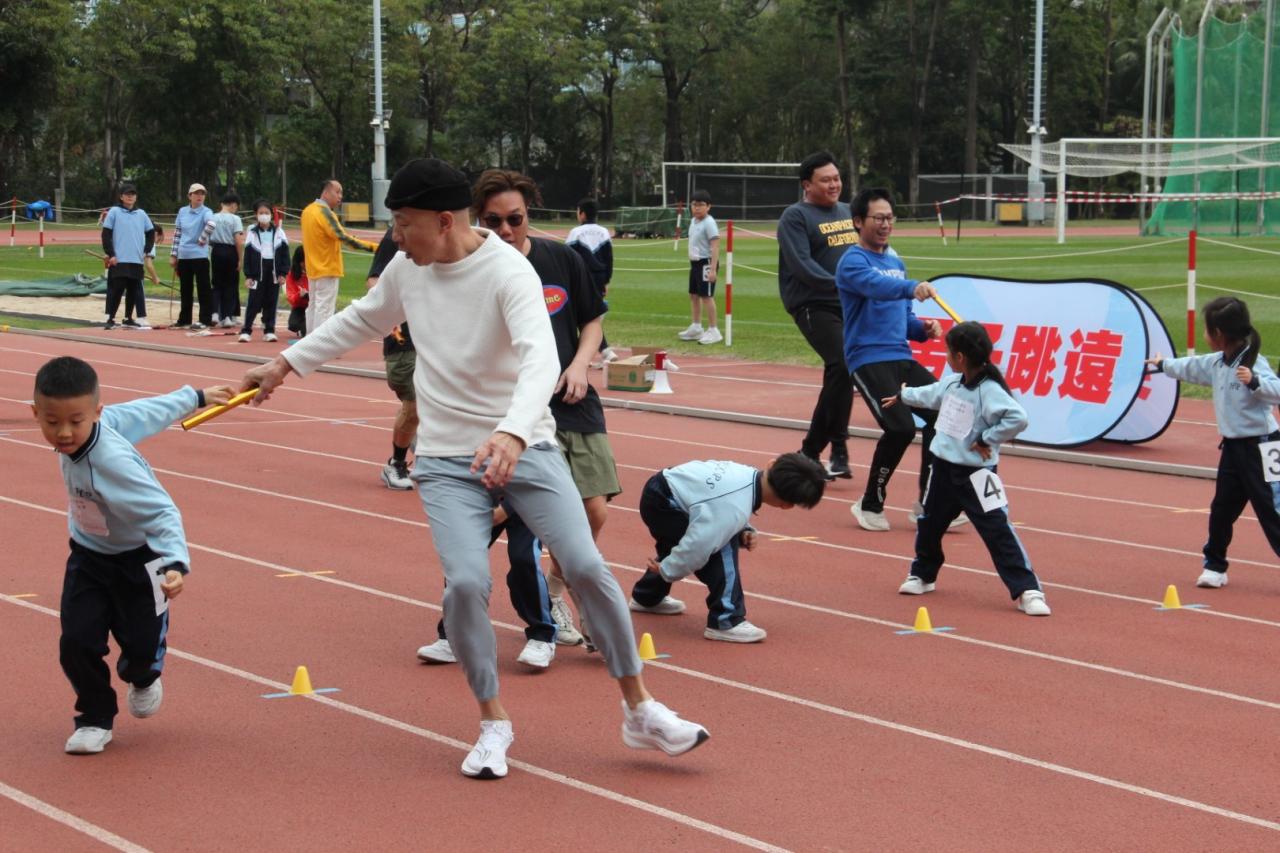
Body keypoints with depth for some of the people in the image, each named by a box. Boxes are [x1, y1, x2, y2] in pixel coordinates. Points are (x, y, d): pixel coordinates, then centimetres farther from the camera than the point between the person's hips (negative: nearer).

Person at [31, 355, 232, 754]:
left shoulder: (113, 463, -38)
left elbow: (163, 513, -36)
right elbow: (149, 410, -4)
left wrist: (176, 563, -53)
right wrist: (193, 397, 10)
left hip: (137, 559, -5)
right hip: (88, 555, 6)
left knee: (142, 644, 5)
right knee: (77, 642, -5)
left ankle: (142, 678, 43)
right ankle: (95, 718, 17)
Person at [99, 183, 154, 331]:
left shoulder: (141, 214, 10)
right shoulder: (114, 212, 0)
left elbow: (151, 233, 19)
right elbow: (106, 235, -2)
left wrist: (146, 251, 8)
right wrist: (110, 254, -9)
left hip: (137, 260, 4)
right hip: (118, 261, -4)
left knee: (133, 291, 8)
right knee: (116, 290, -7)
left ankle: (128, 318, 20)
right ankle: (110, 319, -1)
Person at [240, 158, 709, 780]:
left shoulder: (508, 272, -19)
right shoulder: (408, 268, 0)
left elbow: (540, 357, -35)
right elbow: (360, 320, 21)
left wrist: (512, 432, -52)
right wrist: (285, 362, 21)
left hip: (524, 446, -3)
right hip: (447, 459, 3)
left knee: (586, 567, -12)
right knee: (465, 582, -16)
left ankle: (639, 711, 6)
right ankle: (493, 722, 5)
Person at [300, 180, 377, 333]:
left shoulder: (307, 210, 9)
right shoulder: (325, 212, -18)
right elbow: (344, 237, -25)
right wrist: (373, 247, -28)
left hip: (313, 268, 9)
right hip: (328, 269, -9)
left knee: (313, 306, 15)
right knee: (325, 308, -8)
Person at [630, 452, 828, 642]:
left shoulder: (748, 474, -6)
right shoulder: (736, 508, -30)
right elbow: (696, 546, -28)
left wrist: (743, 533, -3)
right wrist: (667, 571, -12)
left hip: (660, 490, 9)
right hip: (661, 503, -9)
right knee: (722, 551, -17)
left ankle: (647, 597, 60)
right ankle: (725, 622, -9)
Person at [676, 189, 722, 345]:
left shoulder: (709, 223, -16)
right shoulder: (693, 222, 11)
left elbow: (715, 246, -21)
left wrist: (713, 269, -26)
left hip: (706, 262, -9)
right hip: (695, 262, 9)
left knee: (707, 296, -6)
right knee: (693, 295, 17)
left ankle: (713, 331, 0)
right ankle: (696, 327, 30)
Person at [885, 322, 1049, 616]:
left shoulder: (990, 391, -21)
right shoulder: (952, 383, 5)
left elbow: (1018, 418, -32)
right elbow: (930, 394, 27)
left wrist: (986, 440, -23)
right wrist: (902, 396, 44)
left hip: (976, 474, -8)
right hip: (944, 469, 8)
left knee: (998, 530, -13)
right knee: (929, 523, 20)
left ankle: (1027, 591, -13)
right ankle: (922, 574, 43)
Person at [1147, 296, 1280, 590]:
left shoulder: (1254, 363, -17)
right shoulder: (1217, 363, 10)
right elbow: (1191, 367, 30)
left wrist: (1254, 382, -47)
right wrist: (1163, 364, 46)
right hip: (1233, 447, 9)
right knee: (1221, 509, 16)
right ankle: (1214, 566, 29)